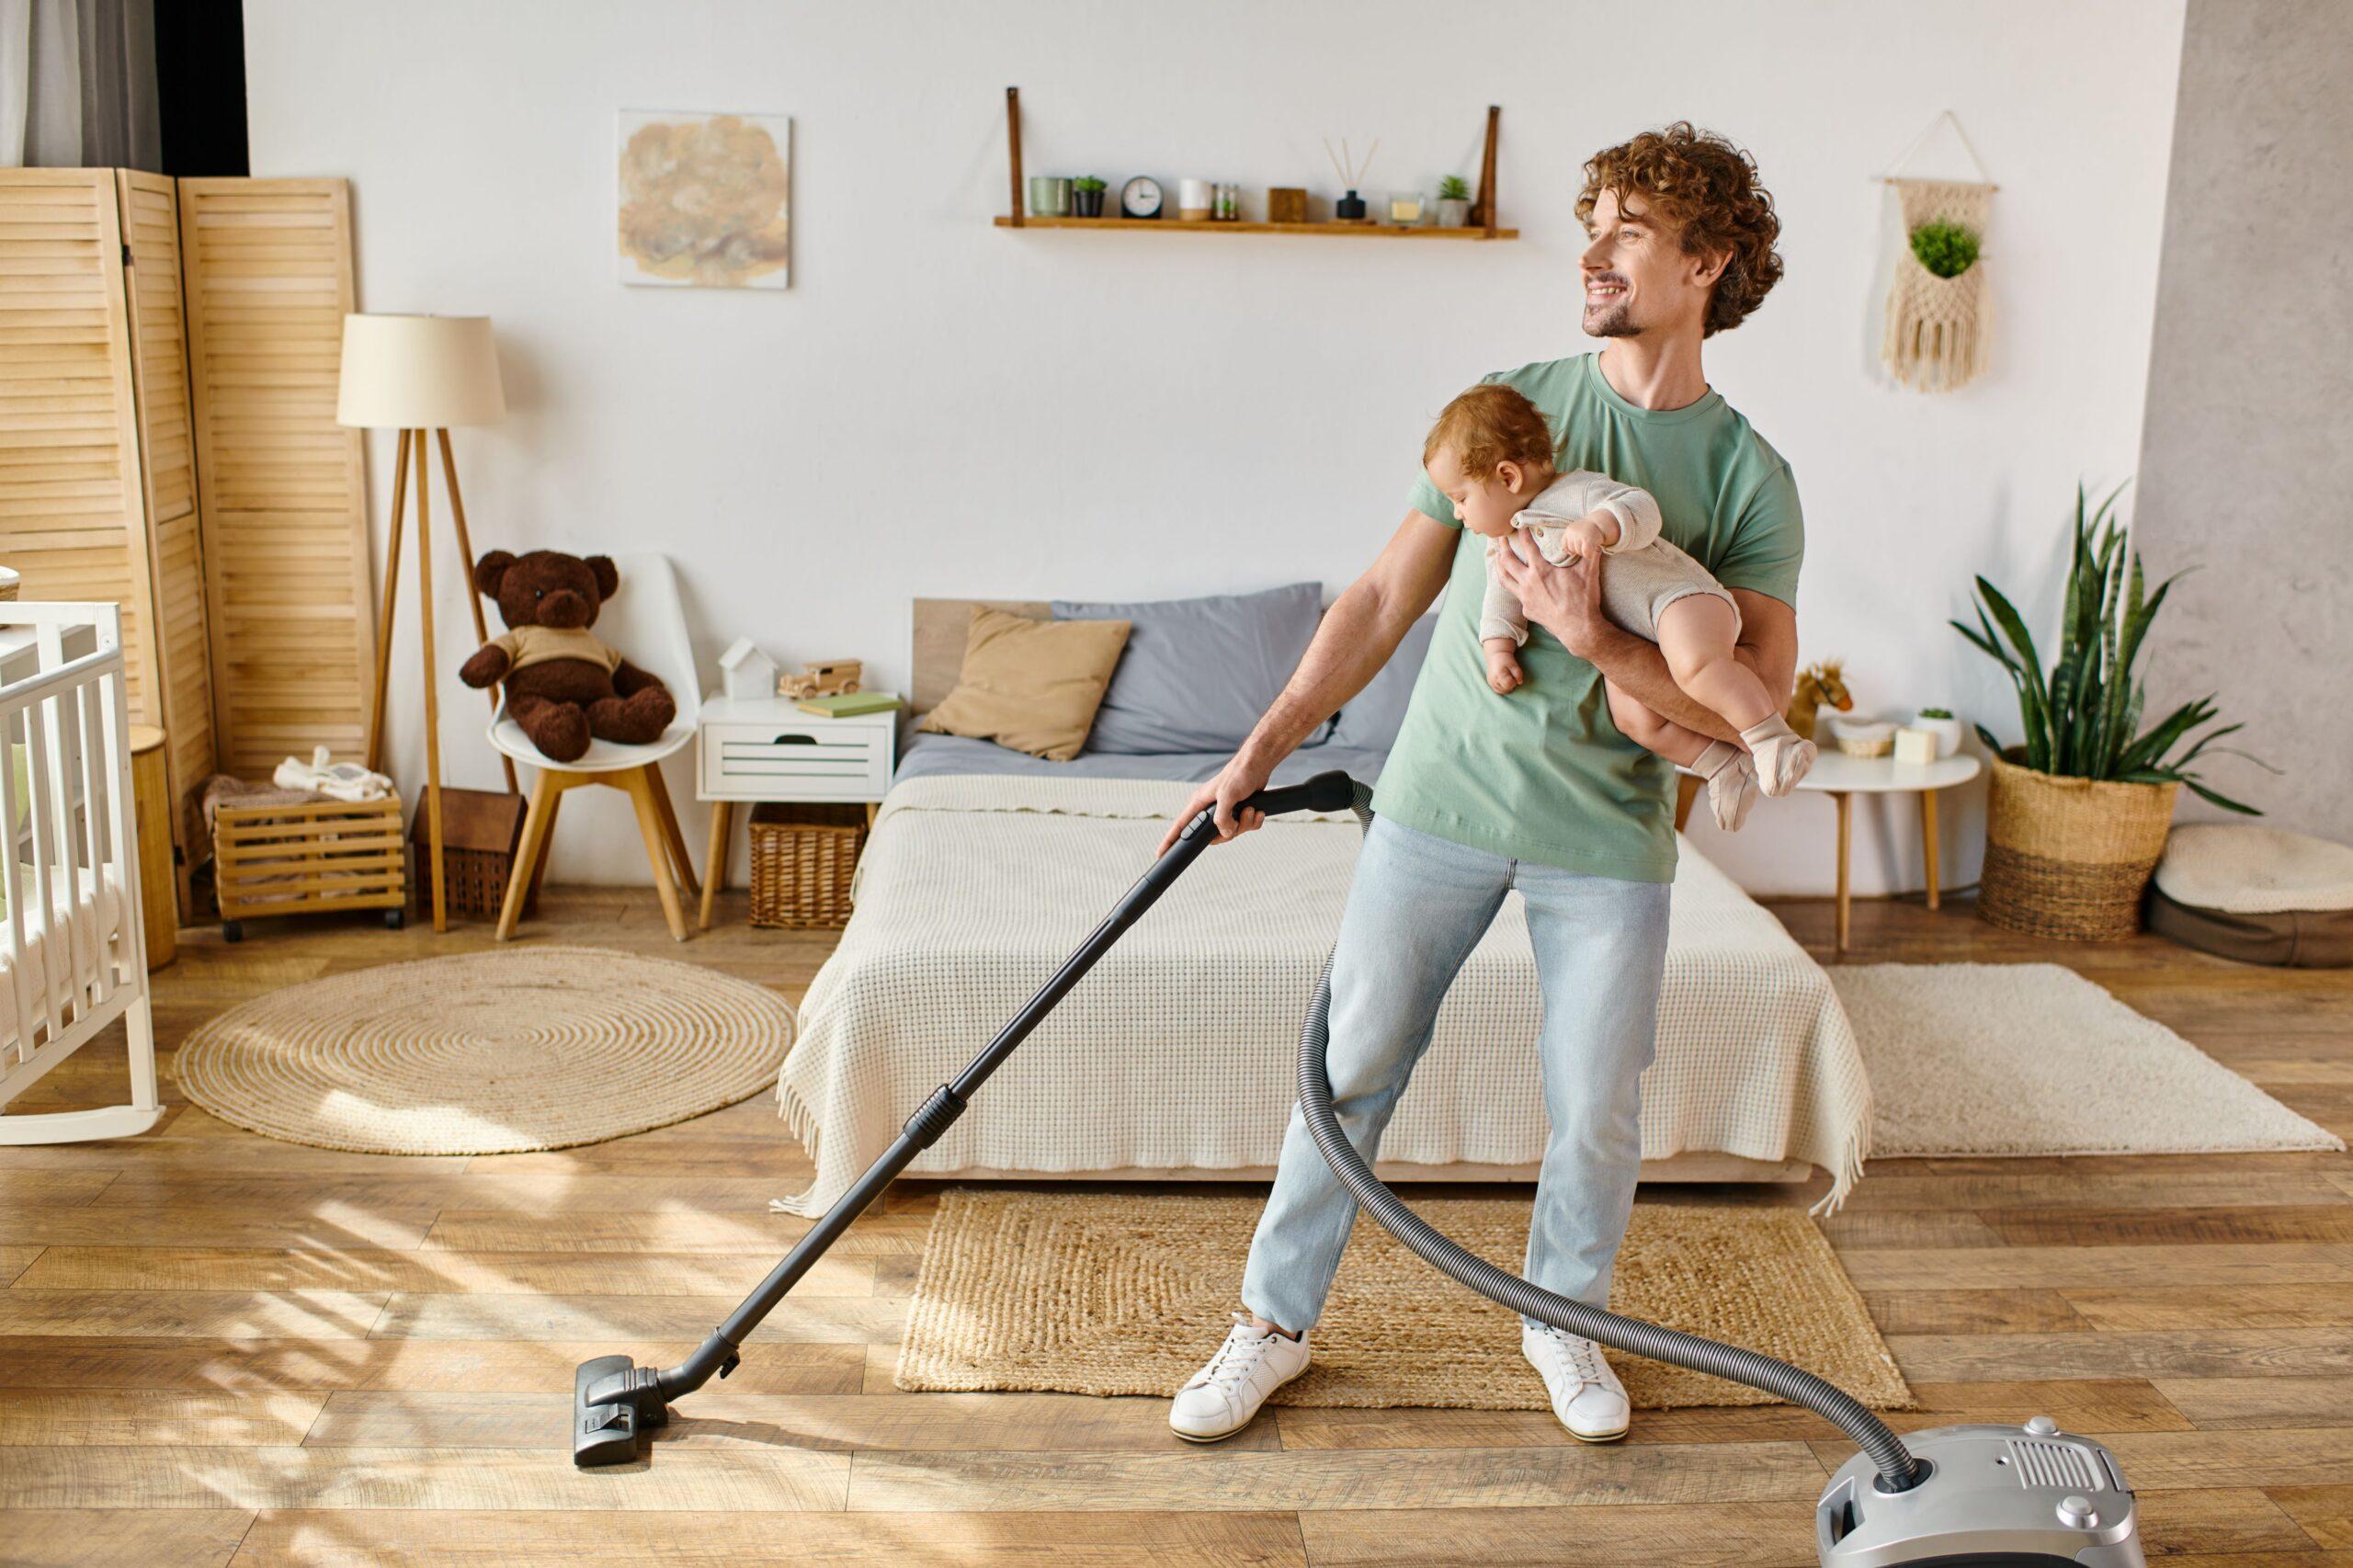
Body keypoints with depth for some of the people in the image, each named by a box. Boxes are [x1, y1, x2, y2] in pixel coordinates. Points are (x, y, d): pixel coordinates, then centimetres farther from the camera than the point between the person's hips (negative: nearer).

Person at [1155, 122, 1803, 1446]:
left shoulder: (1749, 478, -3)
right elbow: (1386, 600, 3)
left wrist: (1593, 639, -23)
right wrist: (1265, 747, -3)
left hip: (1607, 838, 0)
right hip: (1439, 801, 1)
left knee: (1598, 1113, 8)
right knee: (1351, 1068, 6)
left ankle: (1564, 1317, 36)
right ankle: (1279, 1319, 24)